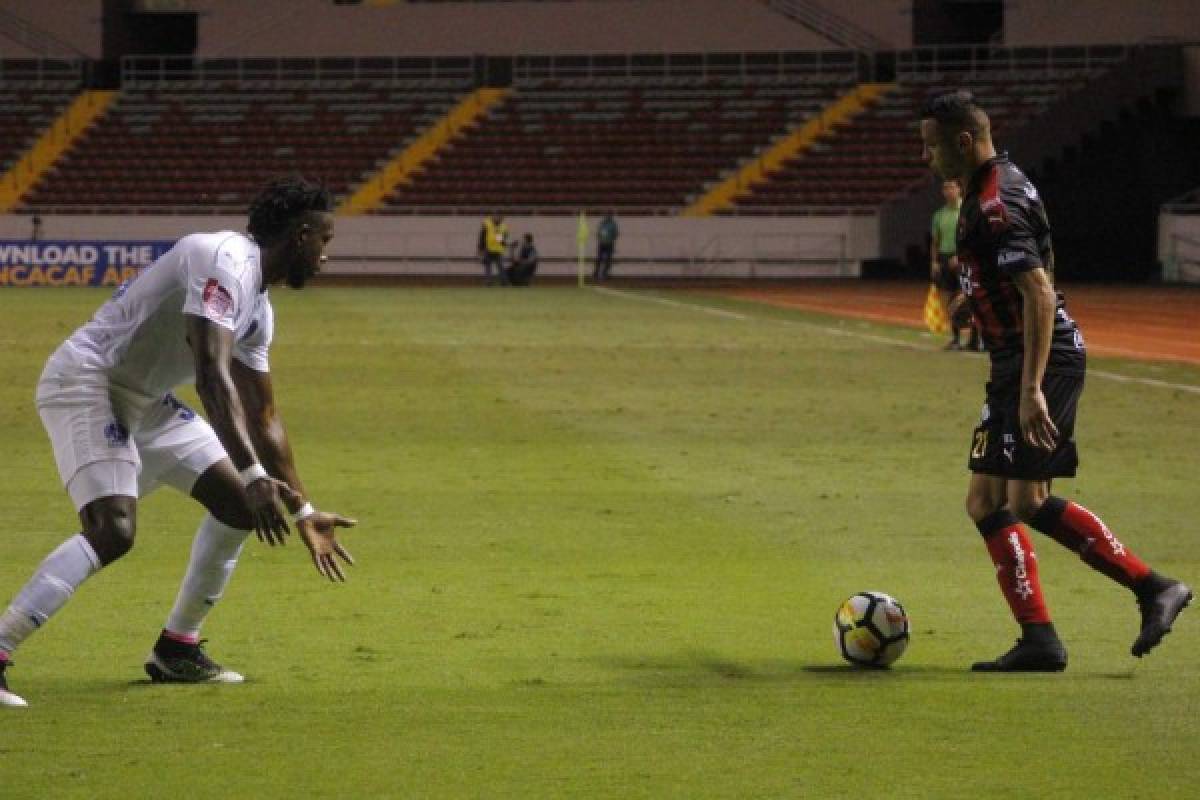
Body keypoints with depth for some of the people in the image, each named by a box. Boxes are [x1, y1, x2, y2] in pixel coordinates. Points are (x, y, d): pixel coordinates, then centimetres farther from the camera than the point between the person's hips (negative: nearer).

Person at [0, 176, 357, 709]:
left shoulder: (258, 308, 10)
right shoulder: (225, 261, -21)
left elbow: (262, 419, 19)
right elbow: (212, 378, -33)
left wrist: (303, 512, 20)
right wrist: (254, 476, -39)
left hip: (145, 402, 10)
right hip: (85, 384, -10)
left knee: (239, 502, 9)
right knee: (112, 531, -26)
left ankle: (177, 650, 19)